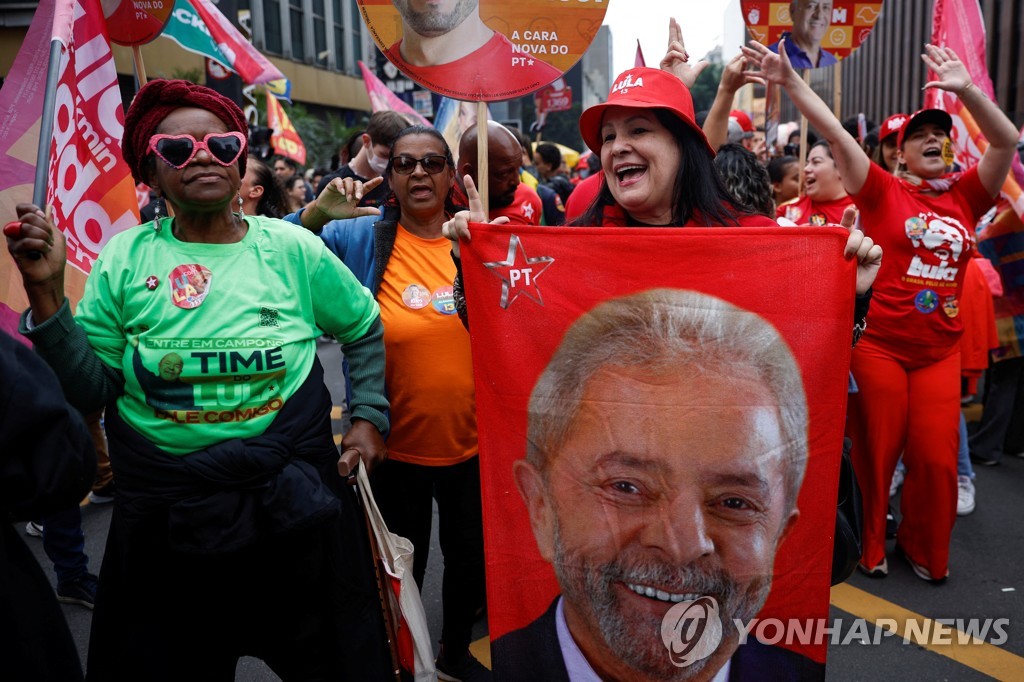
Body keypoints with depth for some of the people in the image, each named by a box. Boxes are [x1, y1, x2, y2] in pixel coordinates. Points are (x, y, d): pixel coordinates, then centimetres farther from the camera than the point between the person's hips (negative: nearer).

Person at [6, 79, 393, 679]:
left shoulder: (292, 248, -3)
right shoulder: (126, 258, -2)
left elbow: (365, 329, 10)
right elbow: (90, 390, -3)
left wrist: (369, 417, 2)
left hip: (293, 500, 0)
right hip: (165, 517, 1)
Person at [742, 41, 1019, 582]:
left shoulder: (964, 196, 9)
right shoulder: (883, 191, -2)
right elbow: (835, 134, -9)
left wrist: (965, 89, -7)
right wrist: (790, 81, -15)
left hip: (940, 350, 4)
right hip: (879, 344, -3)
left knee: (935, 457, 5)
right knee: (874, 451, 6)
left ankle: (924, 550, 27)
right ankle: (868, 547, 25)